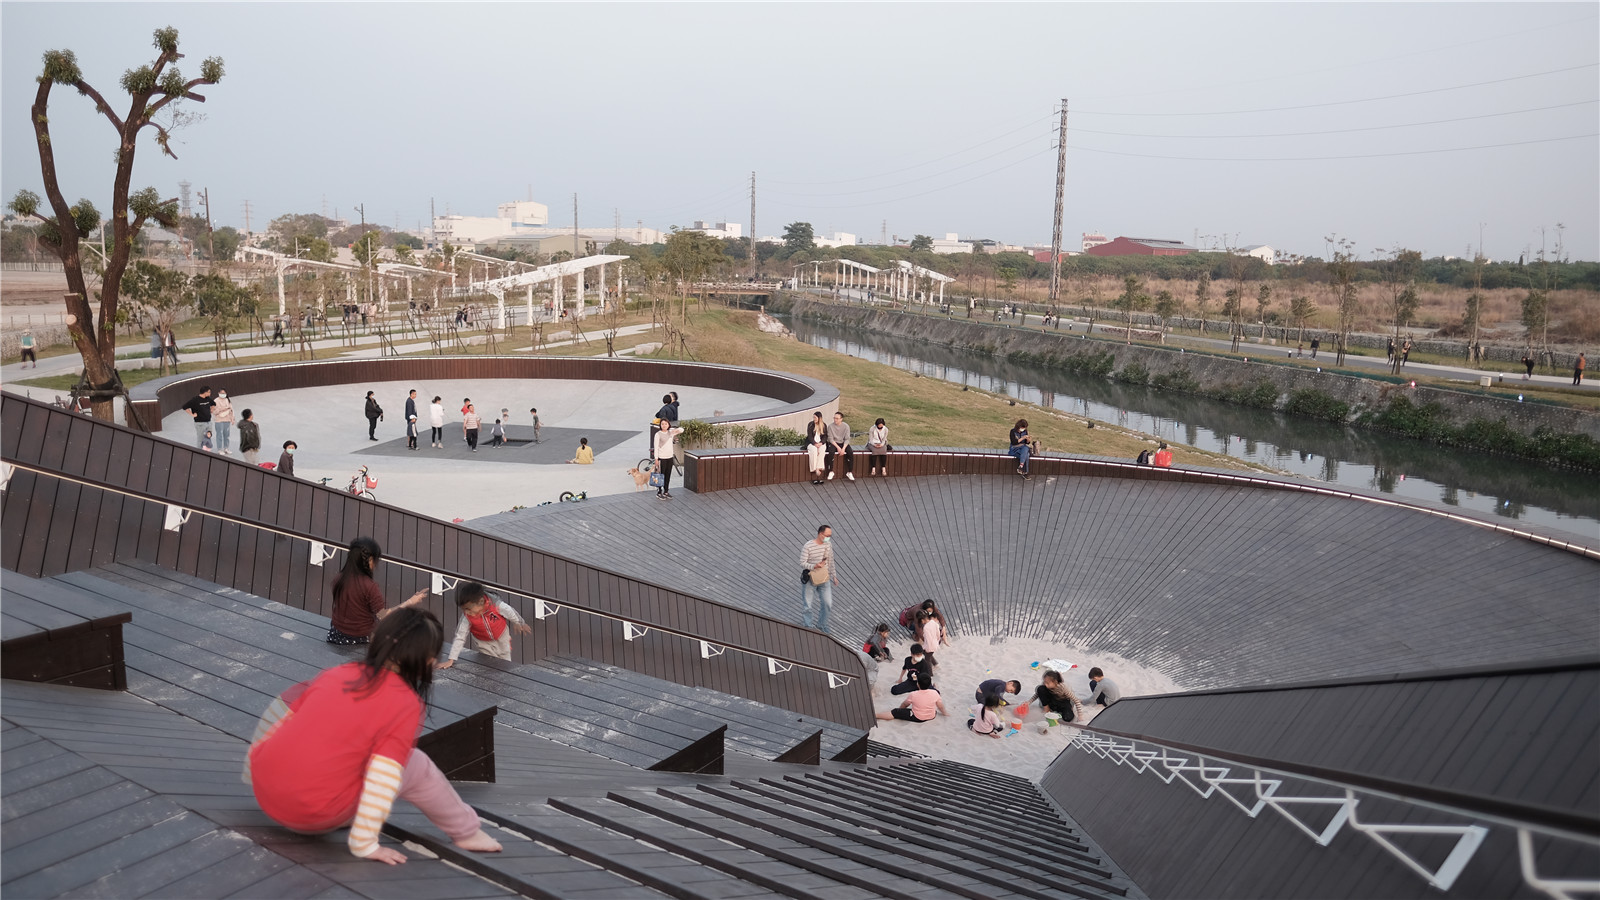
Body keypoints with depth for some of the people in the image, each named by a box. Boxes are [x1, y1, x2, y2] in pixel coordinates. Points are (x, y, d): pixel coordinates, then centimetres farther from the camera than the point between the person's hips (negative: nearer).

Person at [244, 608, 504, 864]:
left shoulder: (335, 674, 4)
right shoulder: (407, 705, -11)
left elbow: (282, 722, 12)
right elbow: (383, 779, -16)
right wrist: (364, 843, -10)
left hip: (263, 791, 5)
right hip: (319, 816, -5)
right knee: (417, 766, 8)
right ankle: (466, 832, 23)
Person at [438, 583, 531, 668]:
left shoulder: (497, 605, -35)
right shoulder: (467, 617, -31)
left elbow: (511, 613, -15)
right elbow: (459, 637, -24)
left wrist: (521, 624, 5)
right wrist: (451, 660, -25)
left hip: (502, 638, 0)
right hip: (483, 644, 0)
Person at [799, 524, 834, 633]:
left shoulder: (828, 544, -1)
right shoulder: (808, 546, -19)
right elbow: (802, 563, -18)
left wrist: (834, 576, 15)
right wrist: (814, 566, -34)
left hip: (824, 580, 5)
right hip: (810, 580, -5)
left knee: (827, 604, 5)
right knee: (807, 606, 6)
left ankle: (821, 626, 26)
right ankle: (806, 626, 26)